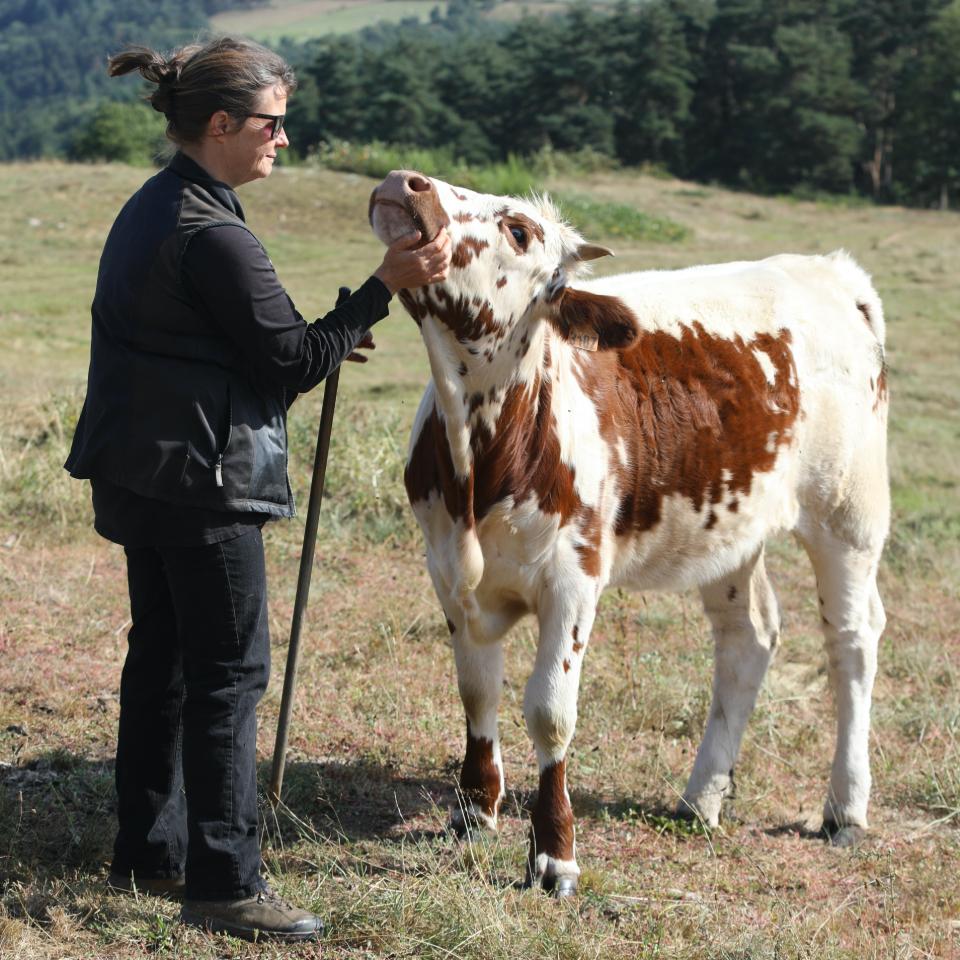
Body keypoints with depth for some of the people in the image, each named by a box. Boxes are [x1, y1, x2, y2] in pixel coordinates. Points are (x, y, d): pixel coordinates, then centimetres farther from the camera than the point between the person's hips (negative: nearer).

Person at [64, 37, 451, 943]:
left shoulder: (148, 211, 11)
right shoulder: (213, 236, -19)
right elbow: (290, 363, -16)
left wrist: (322, 344, 18)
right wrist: (383, 289, -15)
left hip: (139, 475, 10)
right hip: (202, 482, -10)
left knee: (160, 656, 17)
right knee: (228, 672, -4)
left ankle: (148, 849, 27)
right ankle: (223, 882, 0)